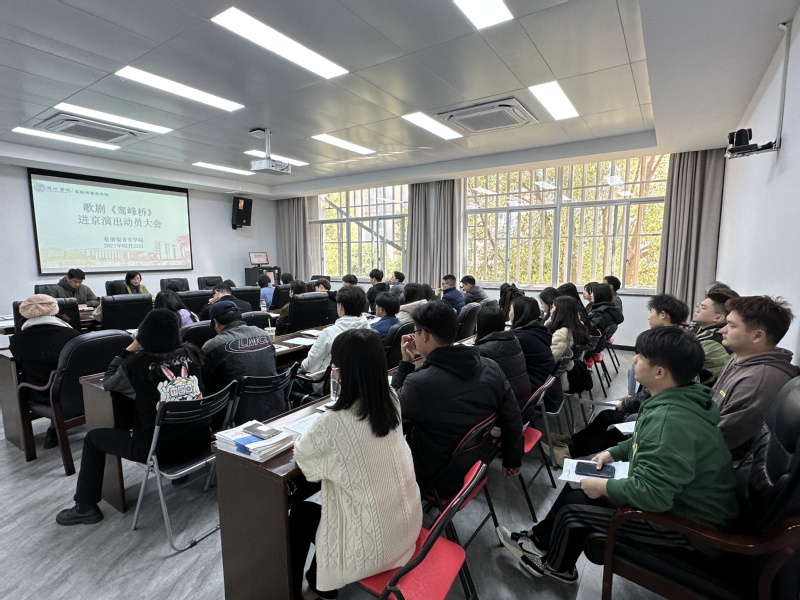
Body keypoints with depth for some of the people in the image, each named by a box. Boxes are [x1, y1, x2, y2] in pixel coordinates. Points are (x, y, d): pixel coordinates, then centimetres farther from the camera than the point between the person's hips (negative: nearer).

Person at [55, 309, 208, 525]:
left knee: (93, 438, 20)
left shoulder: (138, 364, -16)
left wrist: (130, 349, 4)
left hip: (159, 449, -4)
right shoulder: (191, 354, -6)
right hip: (199, 440, 5)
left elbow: (107, 382, 6)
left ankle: (85, 507, 31)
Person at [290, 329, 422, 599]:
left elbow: (301, 454, -7)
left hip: (373, 543, -6)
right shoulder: (390, 400, -10)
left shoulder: (334, 423, -30)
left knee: (300, 514, 21)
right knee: (318, 507, 28)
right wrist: (344, 379, 12)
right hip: (407, 523, 6)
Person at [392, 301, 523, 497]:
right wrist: (513, 460, 13)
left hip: (438, 479, -6)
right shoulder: (491, 368, -13)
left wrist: (405, 363, -7)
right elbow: (512, 418, -2)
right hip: (478, 467, 6)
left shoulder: (419, 382, -31)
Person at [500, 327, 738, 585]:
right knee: (580, 483, 12)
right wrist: (613, 452, 8)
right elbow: (647, 442, 16)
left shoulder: (670, 419, -35)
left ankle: (556, 567, 30)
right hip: (678, 497, 9)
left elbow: (651, 494, -34)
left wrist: (603, 487, -19)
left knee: (572, 508, -1)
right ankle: (541, 540, 30)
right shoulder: (678, 397, -2)